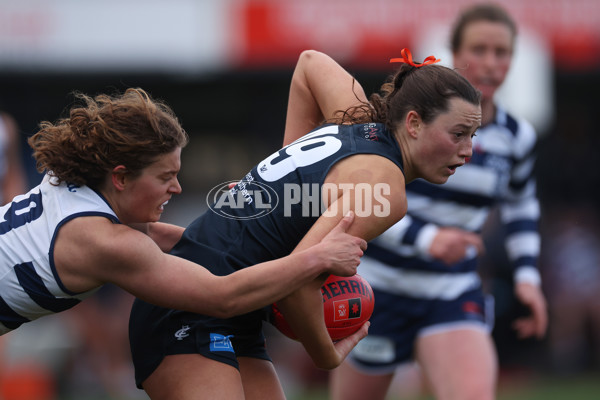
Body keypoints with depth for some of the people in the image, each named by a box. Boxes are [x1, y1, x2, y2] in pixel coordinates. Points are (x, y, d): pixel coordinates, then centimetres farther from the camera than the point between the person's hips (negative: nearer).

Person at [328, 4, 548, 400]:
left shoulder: (516, 137, 2)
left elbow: (521, 204, 23)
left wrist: (527, 274, 8)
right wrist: (425, 238, -29)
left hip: (454, 293, 2)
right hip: (379, 287, -2)